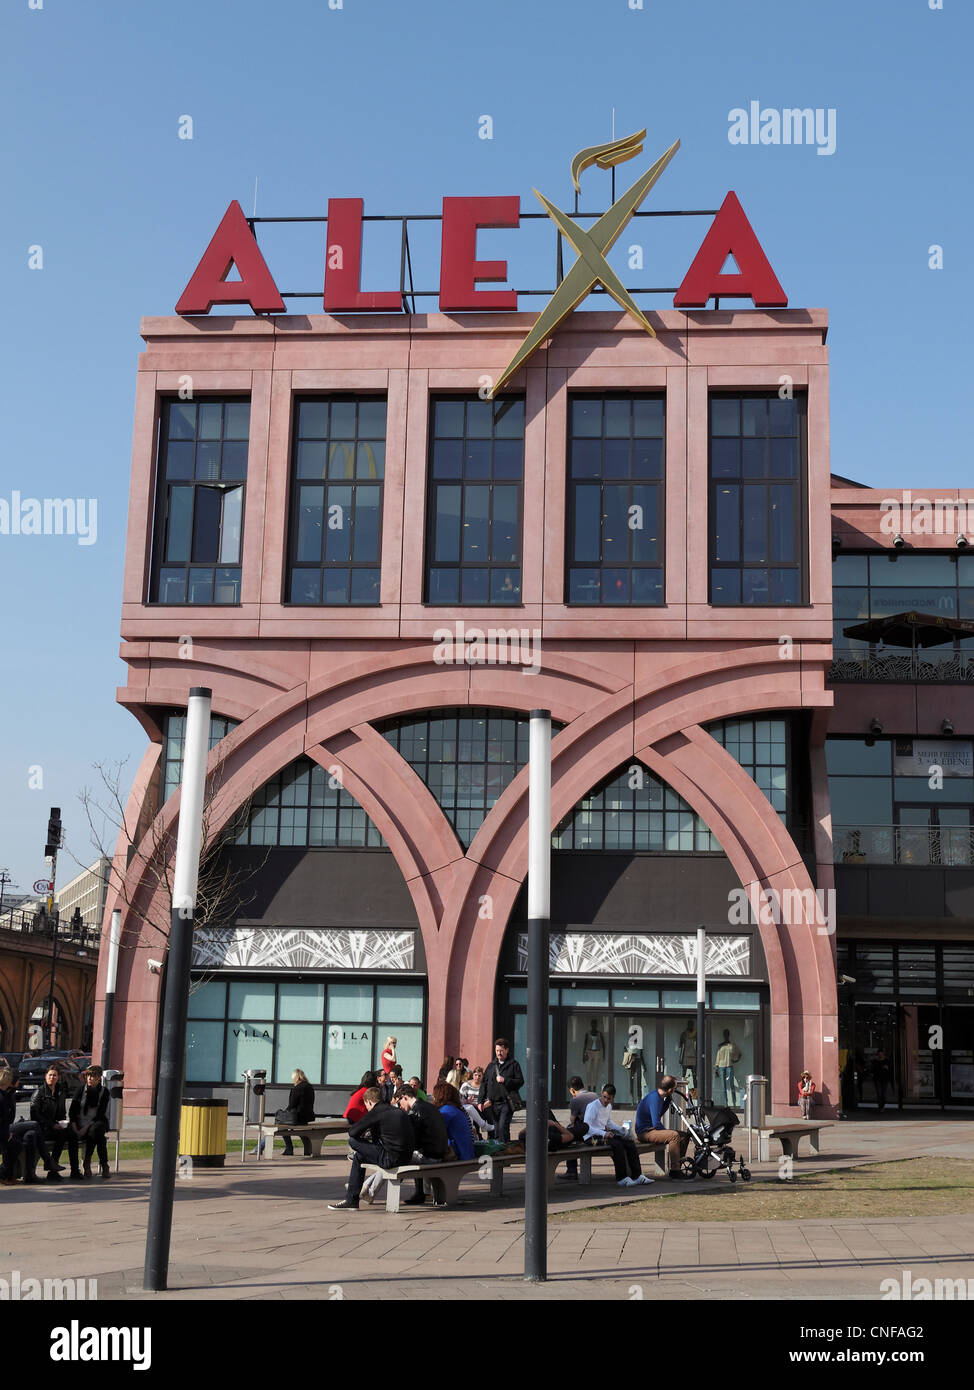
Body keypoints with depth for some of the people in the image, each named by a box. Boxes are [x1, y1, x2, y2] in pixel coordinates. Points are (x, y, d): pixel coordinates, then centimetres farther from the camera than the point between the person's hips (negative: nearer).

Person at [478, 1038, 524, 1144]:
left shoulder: (514, 1065, 3)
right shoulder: (491, 1066, 15)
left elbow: (520, 1082, -4)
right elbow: (484, 1084, 15)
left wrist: (505, 1080, -15)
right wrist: (481, 1101, 8)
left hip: (507, 1103, -5)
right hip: (493, 1103, 5)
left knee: (503, 1127, -16)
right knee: (496, 1129, 8)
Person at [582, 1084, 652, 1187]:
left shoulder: (609, 1106, 12)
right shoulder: (592, 1106, -14)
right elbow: (587, 1127, -21)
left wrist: (621, 1129, 13)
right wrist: (603, 1134, -29)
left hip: (604, 1133, 8)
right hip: (592, 1136, -8)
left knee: (629, 1142, -9)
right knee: (617, 1144, -30)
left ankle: (637, 1176, -8)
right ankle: (622, 1178, -24)